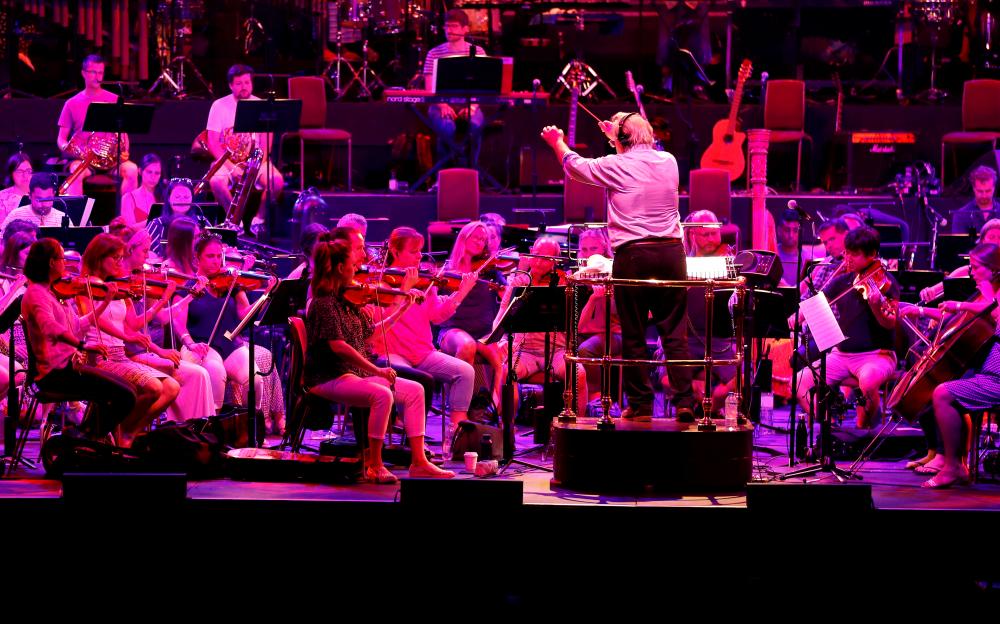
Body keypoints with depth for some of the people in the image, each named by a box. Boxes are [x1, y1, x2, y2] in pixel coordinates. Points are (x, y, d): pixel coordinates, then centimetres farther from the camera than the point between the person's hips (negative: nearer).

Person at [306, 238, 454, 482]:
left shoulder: (348, 302, 13)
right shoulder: (324, 303, -14)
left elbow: (369, 333, 20)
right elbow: (337, 345, -23)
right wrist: (376, 370, -22)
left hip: (355, 374, 10)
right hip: (329, 378, -10)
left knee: (415, 390, 1)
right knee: (382, 394, -33)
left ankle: (418, 462, -3)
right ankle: (374, 466, -23)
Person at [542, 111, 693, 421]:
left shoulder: (615, 166, -3)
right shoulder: (668, 161, 8)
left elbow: (575, 165, 15)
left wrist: (557, 142, 34)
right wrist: (617, 134, 45)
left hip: (632, 256, -3)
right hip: (671, 252, 3)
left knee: (634, 334, 5)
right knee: (674, 331, 5)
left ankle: (641, 404, 8)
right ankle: (685, 401, -2)